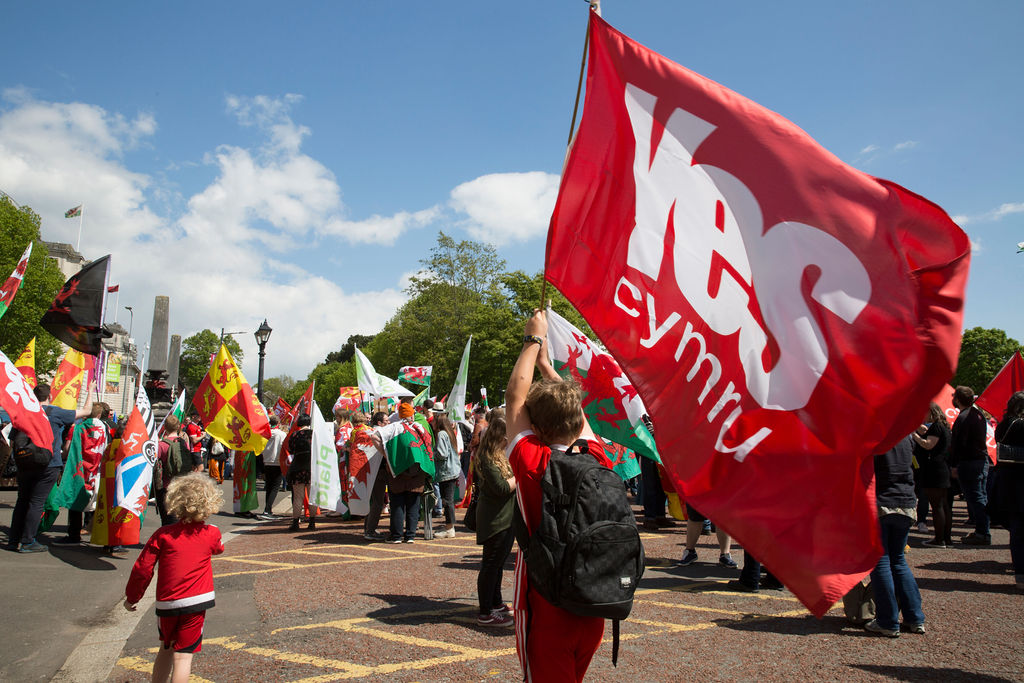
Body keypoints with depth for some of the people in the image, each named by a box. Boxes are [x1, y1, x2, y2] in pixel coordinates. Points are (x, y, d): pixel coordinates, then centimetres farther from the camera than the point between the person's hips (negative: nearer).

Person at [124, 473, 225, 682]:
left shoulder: (162, 535, -4)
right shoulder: (211, 534, -2)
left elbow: (142, 569, -2)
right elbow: (219, 548, 22)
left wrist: (132, 597, 12)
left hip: (167, 604, 2)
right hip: (196, 602, -2)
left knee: (166, 650, 23)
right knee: (183, 655, 2)